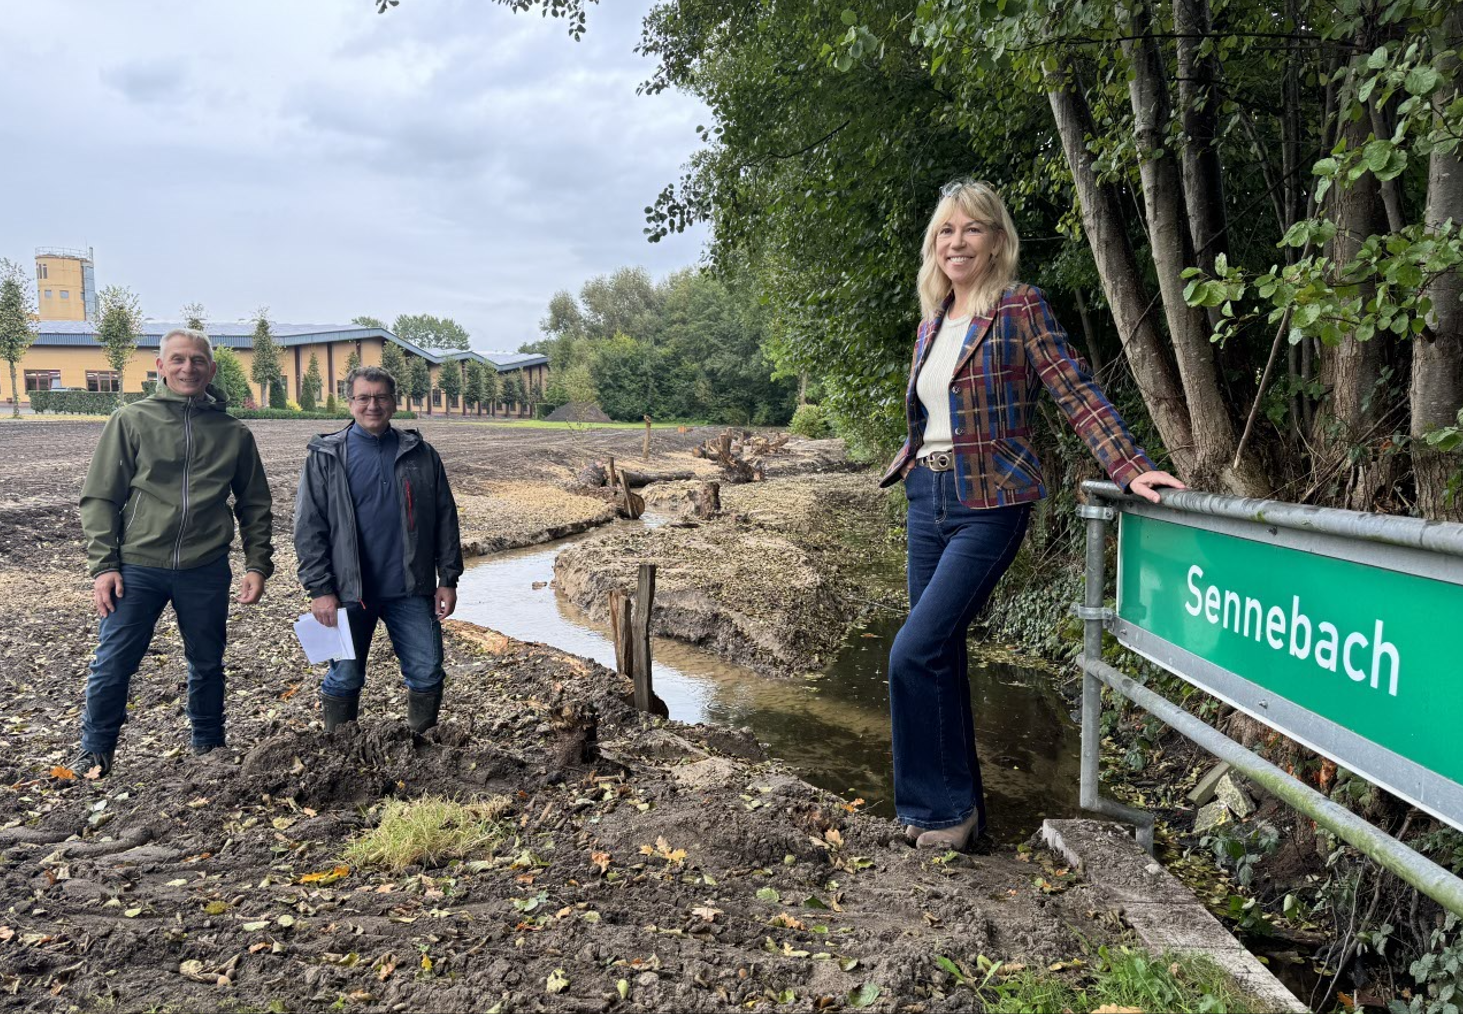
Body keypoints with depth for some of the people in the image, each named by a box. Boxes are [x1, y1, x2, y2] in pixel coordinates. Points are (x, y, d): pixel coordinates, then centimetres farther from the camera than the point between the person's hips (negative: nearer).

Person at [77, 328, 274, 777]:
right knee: (112, 667, 3)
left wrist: (258, 564, 3)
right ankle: (94, 755, 23)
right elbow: (99, 498, 0)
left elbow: (254, 505, 11)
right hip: (137, 567, -1)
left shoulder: (233, 432, 6)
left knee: (207, 665, 13)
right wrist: (103, 565, -7)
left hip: (206, 571, 2)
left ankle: (209, 750, 30)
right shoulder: (131, 421, 1)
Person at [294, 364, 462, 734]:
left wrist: (448, 579, 3)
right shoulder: (325, 457, 0)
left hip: (411, 591, 2)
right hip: (349, 592, -1)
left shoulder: (421, 454, 5)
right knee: (344, 679, 9)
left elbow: (445, 519, 7)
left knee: (428, 675, 5)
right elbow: (308, 529, -2)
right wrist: (320, 589, -9)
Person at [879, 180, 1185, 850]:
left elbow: (1076, 392, -13)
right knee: (939, 655, 10)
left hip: (989, 505, -7)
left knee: (915, 651, -13)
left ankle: (946, 806, 5)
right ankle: (956, 805, 24)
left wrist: (1129, 467, -21)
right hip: (928, 500, 7)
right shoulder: (931, 324, 14)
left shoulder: (1018, 308, -6)